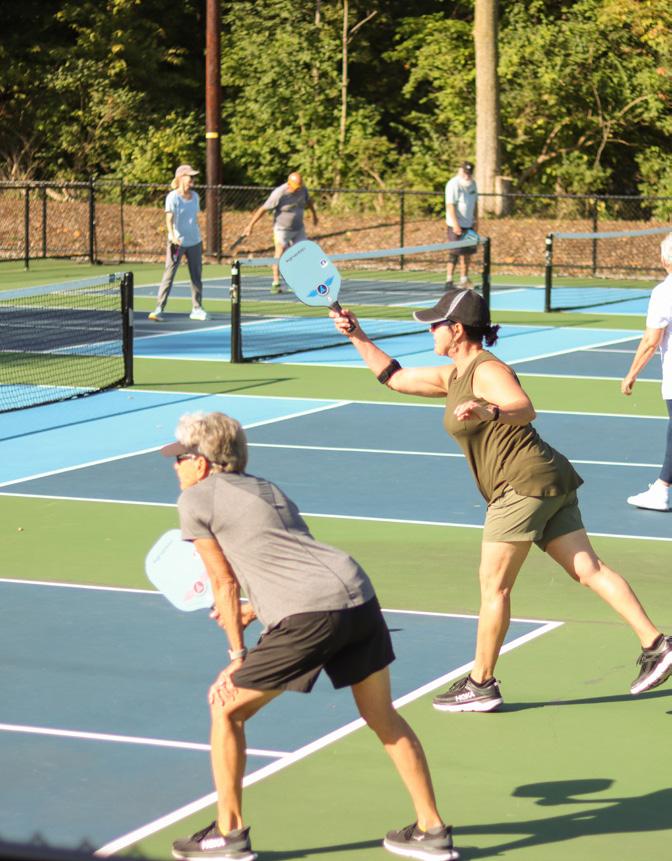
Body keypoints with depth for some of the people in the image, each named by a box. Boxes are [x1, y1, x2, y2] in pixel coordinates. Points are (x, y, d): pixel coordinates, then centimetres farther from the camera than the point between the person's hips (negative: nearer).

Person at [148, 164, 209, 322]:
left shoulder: (195, 196, 9)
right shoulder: (173, 197, -10)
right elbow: (169, 219, -19)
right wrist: (172, 235, -33)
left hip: (195, 242, 6)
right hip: (177, 242, -6)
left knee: (196, 276, 10)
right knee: (169, 275, -7)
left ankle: (197, 309, 19)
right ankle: (159, 308, -6)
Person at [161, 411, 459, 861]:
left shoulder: (195, 499, 9)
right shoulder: (266, 488, 30)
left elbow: (224, 583, 8)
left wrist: (238, 655, 14)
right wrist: (253, 610, 39)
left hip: (309, 613, -7)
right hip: (358, 592, 7)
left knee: (227, 708, 11)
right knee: (383, 716, 22)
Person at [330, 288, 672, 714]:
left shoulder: (487, 371, -11)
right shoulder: (453, 376, 19)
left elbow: (525, 409, -29)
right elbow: (394, 377, 28)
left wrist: (489, 413, -49)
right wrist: (357, 336, 25)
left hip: (525, 482, -10)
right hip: (549, 485, 10)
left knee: (494, 585, -3)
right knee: (589, 569, 2)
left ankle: (481, 684, 5)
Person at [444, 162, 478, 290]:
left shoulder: (472, 184, 11)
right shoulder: (453, 184, -14)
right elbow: (450, 205, -19)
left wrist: (476, 220, 13)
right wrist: (455, 225, -25)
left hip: (469, 224, 8)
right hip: (456, 225, -8)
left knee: (467, 253, 12)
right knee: (455, 253, -10)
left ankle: (464, 280, 22)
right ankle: (449, 281, -8)